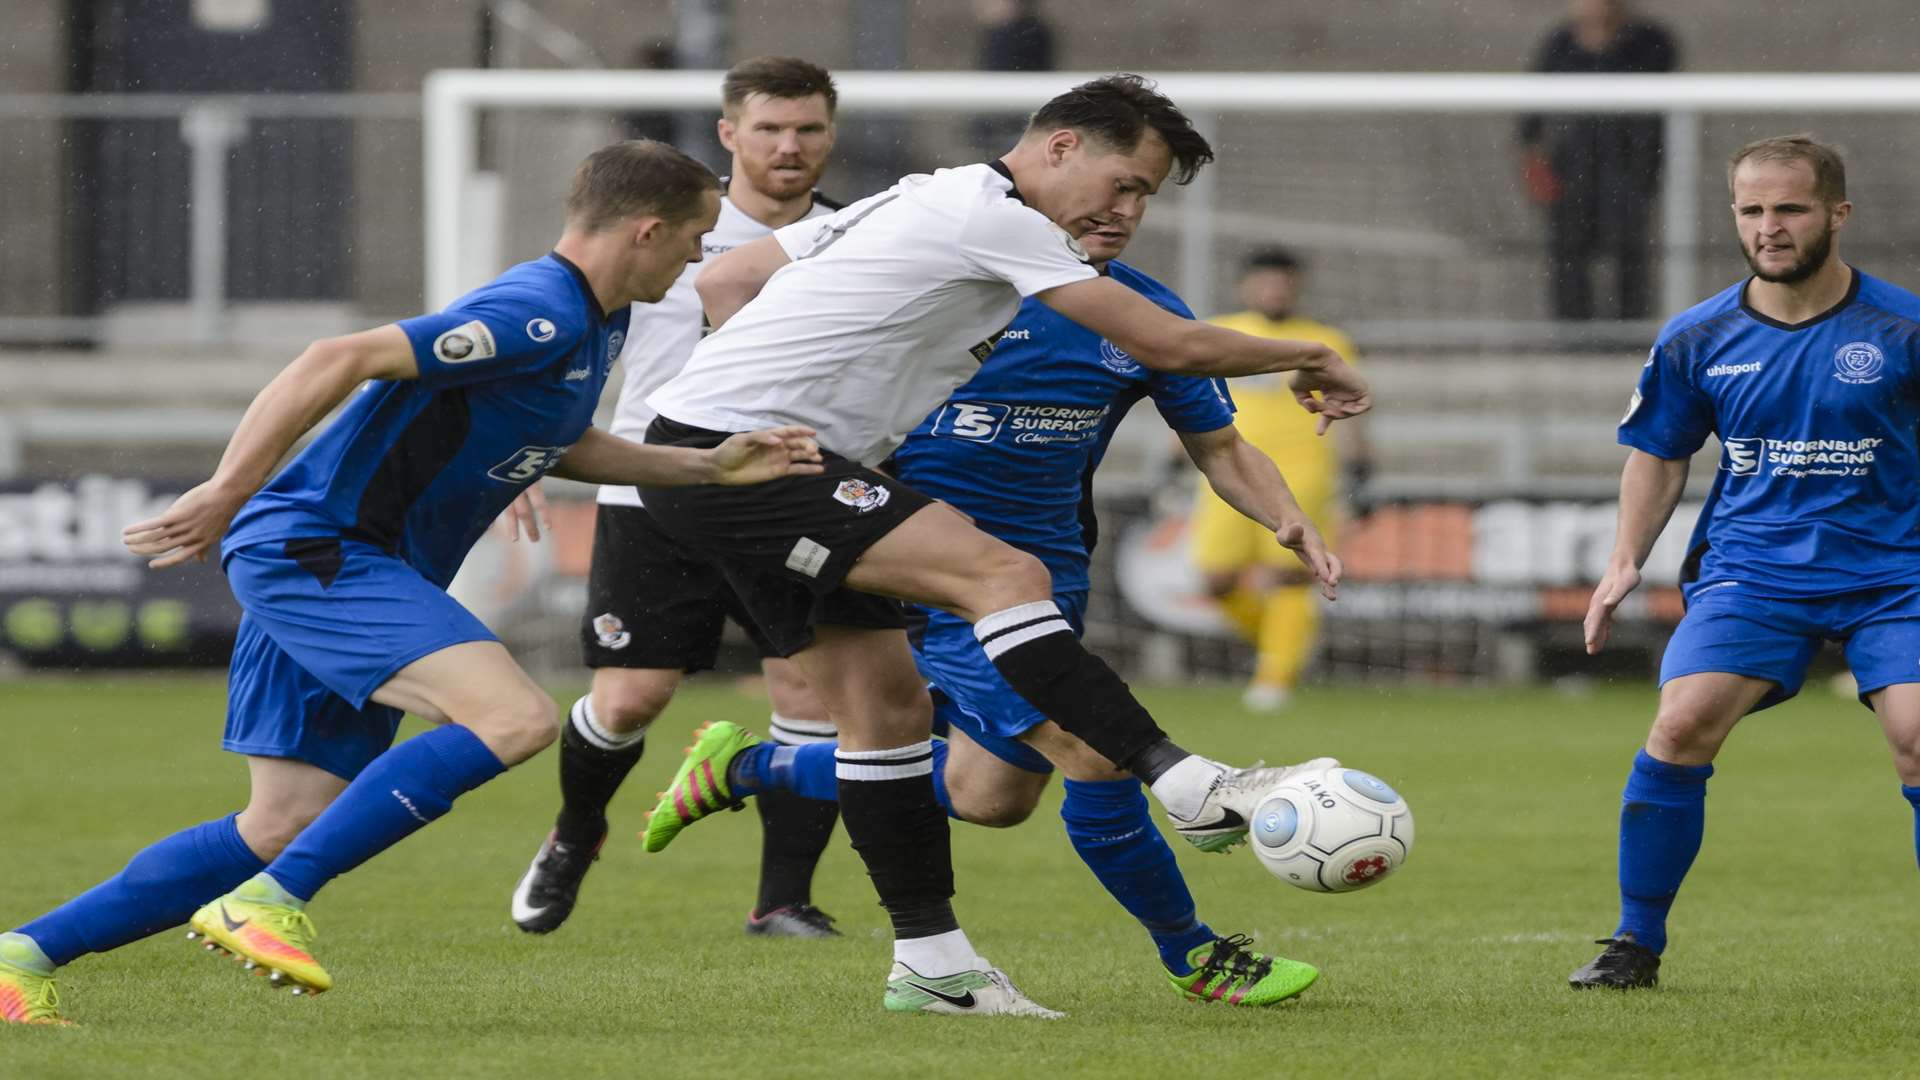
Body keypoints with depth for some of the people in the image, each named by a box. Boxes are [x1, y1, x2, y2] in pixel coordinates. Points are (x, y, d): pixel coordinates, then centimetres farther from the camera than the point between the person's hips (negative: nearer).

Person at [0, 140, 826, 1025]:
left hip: (322, 564, 10)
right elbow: (338, 361, -25)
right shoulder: (539, 316, -19)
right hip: (310, 548, -10)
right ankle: (269, 902, -22)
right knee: (515, 719, -24)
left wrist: (708, 468, 22)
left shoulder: (595, 323, 13)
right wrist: (226, 495, -27)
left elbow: (554, 445, 31)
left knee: (281, 830, 7)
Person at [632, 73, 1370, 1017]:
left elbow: (723, 281, 22)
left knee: (888, 704, 8)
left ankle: (930, 963, 12)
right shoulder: (994, 219, -11)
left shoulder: (916, 201, 18)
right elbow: (1173, 345, -8)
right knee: (1004, 576, -22)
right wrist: (1311, 360, 6)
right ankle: (1189, 789, -26)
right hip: (731, 449, -10)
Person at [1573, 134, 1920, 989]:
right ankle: (1636, 943, -2)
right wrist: (1626, 560, 5)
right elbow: (1659, 455, 16)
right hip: (1750, 568, 2)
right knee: (1680, 726, -17)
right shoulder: (1697, 339, 3)